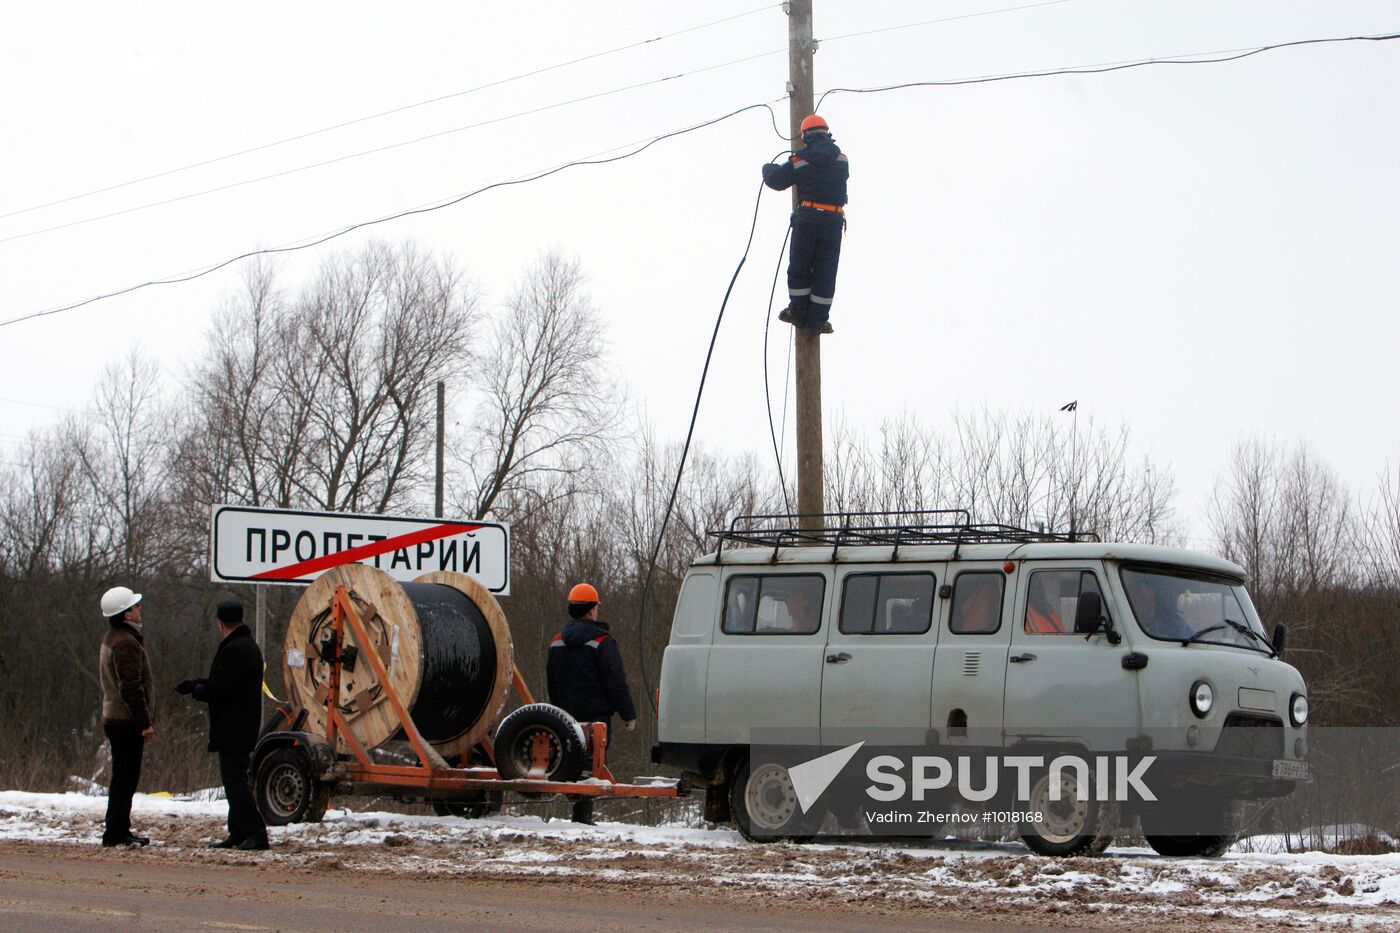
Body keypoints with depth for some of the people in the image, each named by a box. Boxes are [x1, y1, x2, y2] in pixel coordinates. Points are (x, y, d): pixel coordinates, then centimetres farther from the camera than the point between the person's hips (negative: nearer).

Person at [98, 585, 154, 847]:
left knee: (123, 777, 15)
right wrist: (145, 722, -21)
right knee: (125, 778, -7)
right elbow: (131, 688, -23)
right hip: (127, 721, -10)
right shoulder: (126, 643, -17)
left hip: (114, 717, 10)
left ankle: (118, 830, 19)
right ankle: (116, 833, -7)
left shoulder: (111, 639, 17)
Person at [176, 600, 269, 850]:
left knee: (235, 781, -10)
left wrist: (196, 690, -3)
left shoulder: (234, 650, -19)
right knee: (235, 780, 15)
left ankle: (256, 833, -13)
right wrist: (195, 684, 20)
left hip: (232, 731, -11)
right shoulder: (248, 646, 16)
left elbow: (218, 689, -22)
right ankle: (238, 834, 20)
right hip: (242, 728, 11)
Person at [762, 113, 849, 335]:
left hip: (807, 217, -2)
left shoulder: (799, 159, -1)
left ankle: (798, 313, 13)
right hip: (834, 218, 2)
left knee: (799, 267, 12)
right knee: (825, 271, 6)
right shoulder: (841, 159, 7)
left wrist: (768, 168, 27)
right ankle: (817, 320, 7)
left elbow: (775, 180, 3)